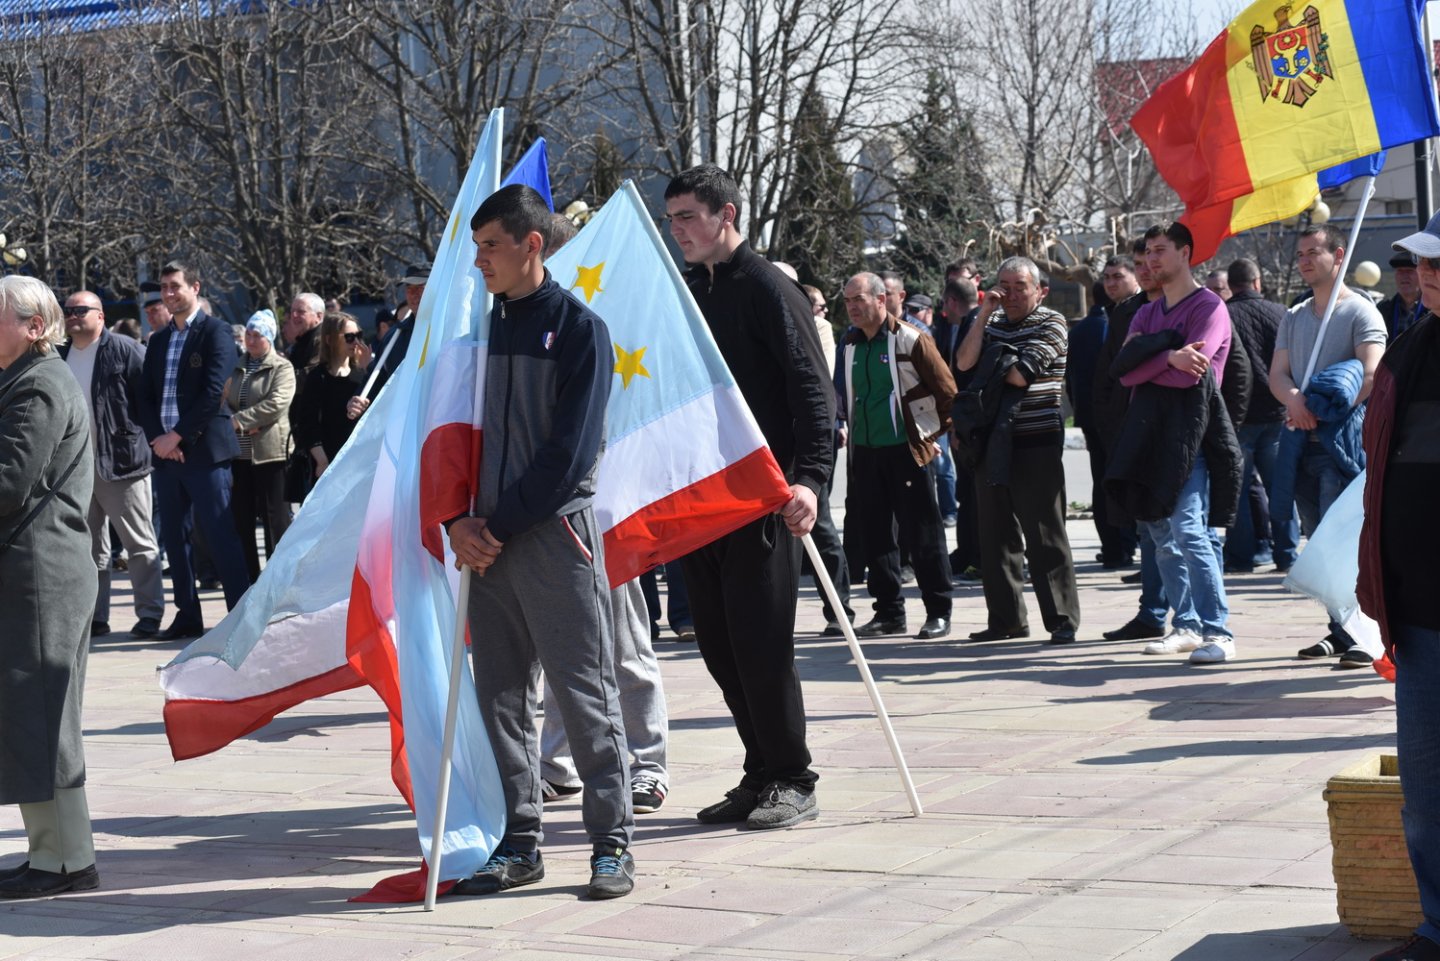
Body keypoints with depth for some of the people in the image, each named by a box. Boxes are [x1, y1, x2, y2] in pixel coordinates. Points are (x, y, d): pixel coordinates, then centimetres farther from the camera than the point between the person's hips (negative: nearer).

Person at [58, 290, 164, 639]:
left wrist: (145, 441, -13)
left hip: (121, 463, -6)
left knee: (140, 543, 1)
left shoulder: (124, 350, -8)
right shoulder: (61, 358, 11)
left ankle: (150, 614, 5)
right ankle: (95, 617, 17)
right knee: (89, 547, 11)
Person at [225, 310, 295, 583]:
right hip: (238, 453, 5)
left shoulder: (282, 368, -1)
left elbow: (276, 403, -15)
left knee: (275, 518, -2)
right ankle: (248, 579, 16)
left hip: (269, 451, -5)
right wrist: (236, 424, -8)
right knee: (241, 519, 8)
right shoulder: (236, 368, 15)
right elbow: (224, 402, 12)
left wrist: (239, 420, -17)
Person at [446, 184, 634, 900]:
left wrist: (501, 526, -12)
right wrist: (458, 520, -1)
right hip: (488, 543, 6)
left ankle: (612, 845, 5)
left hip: (557, 536, -6)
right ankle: (519, 843, 16)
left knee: (584, 696, -2)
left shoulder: (579, 330, -5)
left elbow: (569, 452, -12)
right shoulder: (482, 328, 13)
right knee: (500, 699, 8)